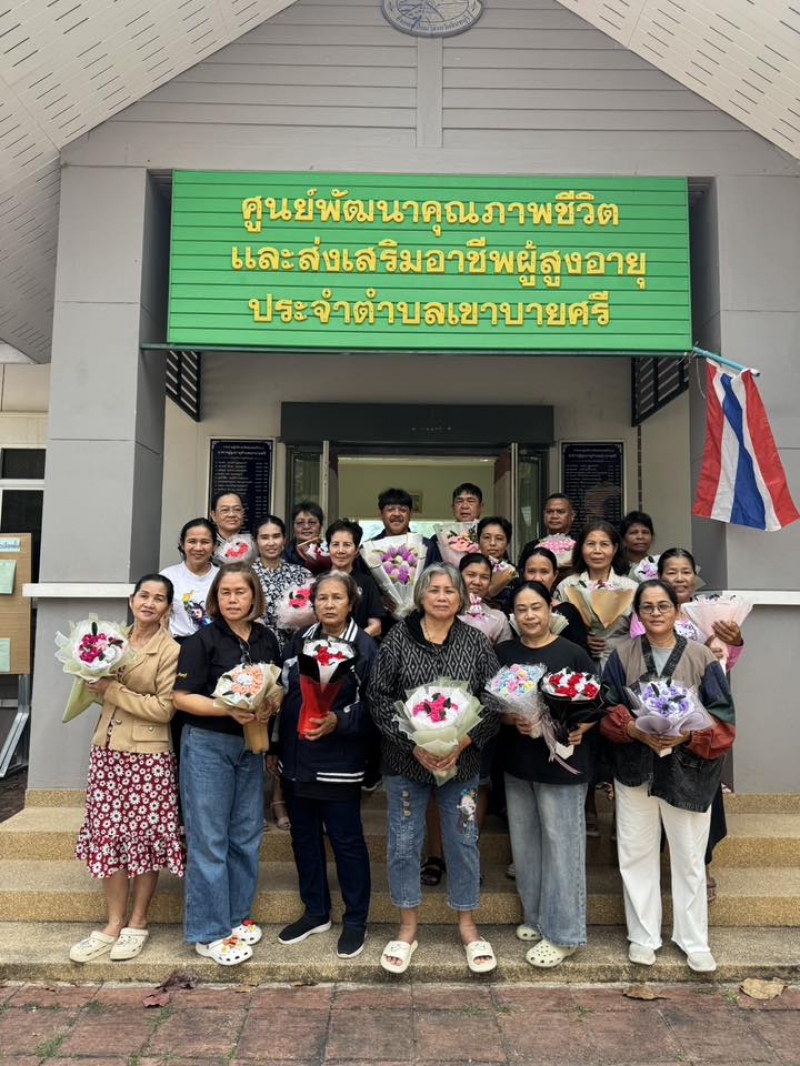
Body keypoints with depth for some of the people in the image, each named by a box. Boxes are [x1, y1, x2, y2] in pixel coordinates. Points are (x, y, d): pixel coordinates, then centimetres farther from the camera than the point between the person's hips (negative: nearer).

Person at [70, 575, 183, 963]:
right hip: (107, 751, 6)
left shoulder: (171, 650, -11)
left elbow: (164, 709, -17)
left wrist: (113, 690, -17)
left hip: (148, 757, -5)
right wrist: (94, 681, 1)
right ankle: (113, 923, 22)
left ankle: (137, 922, 22)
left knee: (143, 836, 5)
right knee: (108, 835, 9)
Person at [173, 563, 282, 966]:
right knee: (209, 838, 1)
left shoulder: (266, 639, 5)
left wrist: (270, 706, -7)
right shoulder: (203, 640, -9)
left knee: (246, 835, 13)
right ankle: (209, 932, 14)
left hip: (250, 746, 5)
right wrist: (230, 710, -23)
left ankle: (237, 915, 30)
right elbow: (183, 697, -12)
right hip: (207, 744, -5)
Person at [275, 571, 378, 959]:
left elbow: (371, 708, -12)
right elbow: (284, 694, 13)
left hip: (338, 762, -5)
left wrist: (338, 721, -26)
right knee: (304, 836, 16)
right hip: (296, 758, 6)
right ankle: (315, 912, 34)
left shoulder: (365, 647, -9)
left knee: (346, 839, 5)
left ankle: (355, 920, 23)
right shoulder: (299, 642, 7)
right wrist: (277, 748, 12)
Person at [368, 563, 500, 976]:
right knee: (404, 842, 8)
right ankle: (408, 925, 29)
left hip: (462, 761, 1)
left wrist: (462, 743, -13)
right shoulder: (398, 638, -4)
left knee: (463, 840, 11)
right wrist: (414, 744, -13)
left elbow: (494, 701, -2)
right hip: (406, 760, -1)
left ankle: (467, 923, 31)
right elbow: (379, 695, -6)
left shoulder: (477, 643, 0)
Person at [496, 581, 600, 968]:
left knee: (561, 843, 2)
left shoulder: (572, 653, -7)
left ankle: (563, 932, 16)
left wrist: (579, 728, -19)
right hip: (517, 760, 4)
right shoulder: (503, 653, 3)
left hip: (561, 759, -4)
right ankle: (535, 916, 33)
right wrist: (514, 720, -15)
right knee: (524, 842, 15)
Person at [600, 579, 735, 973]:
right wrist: (635, 729, -20)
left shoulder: (701, 657, -3)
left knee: (689, 858, 11)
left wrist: (687, 734, -21)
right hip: (635, 769, 1)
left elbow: (723, 716, -5)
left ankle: (694, 941, 29)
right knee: (636, 854, 9)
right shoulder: (622, 656, 0)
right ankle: (643, 936, 27)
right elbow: (606, 708, -2)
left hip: (688, 772, -1)